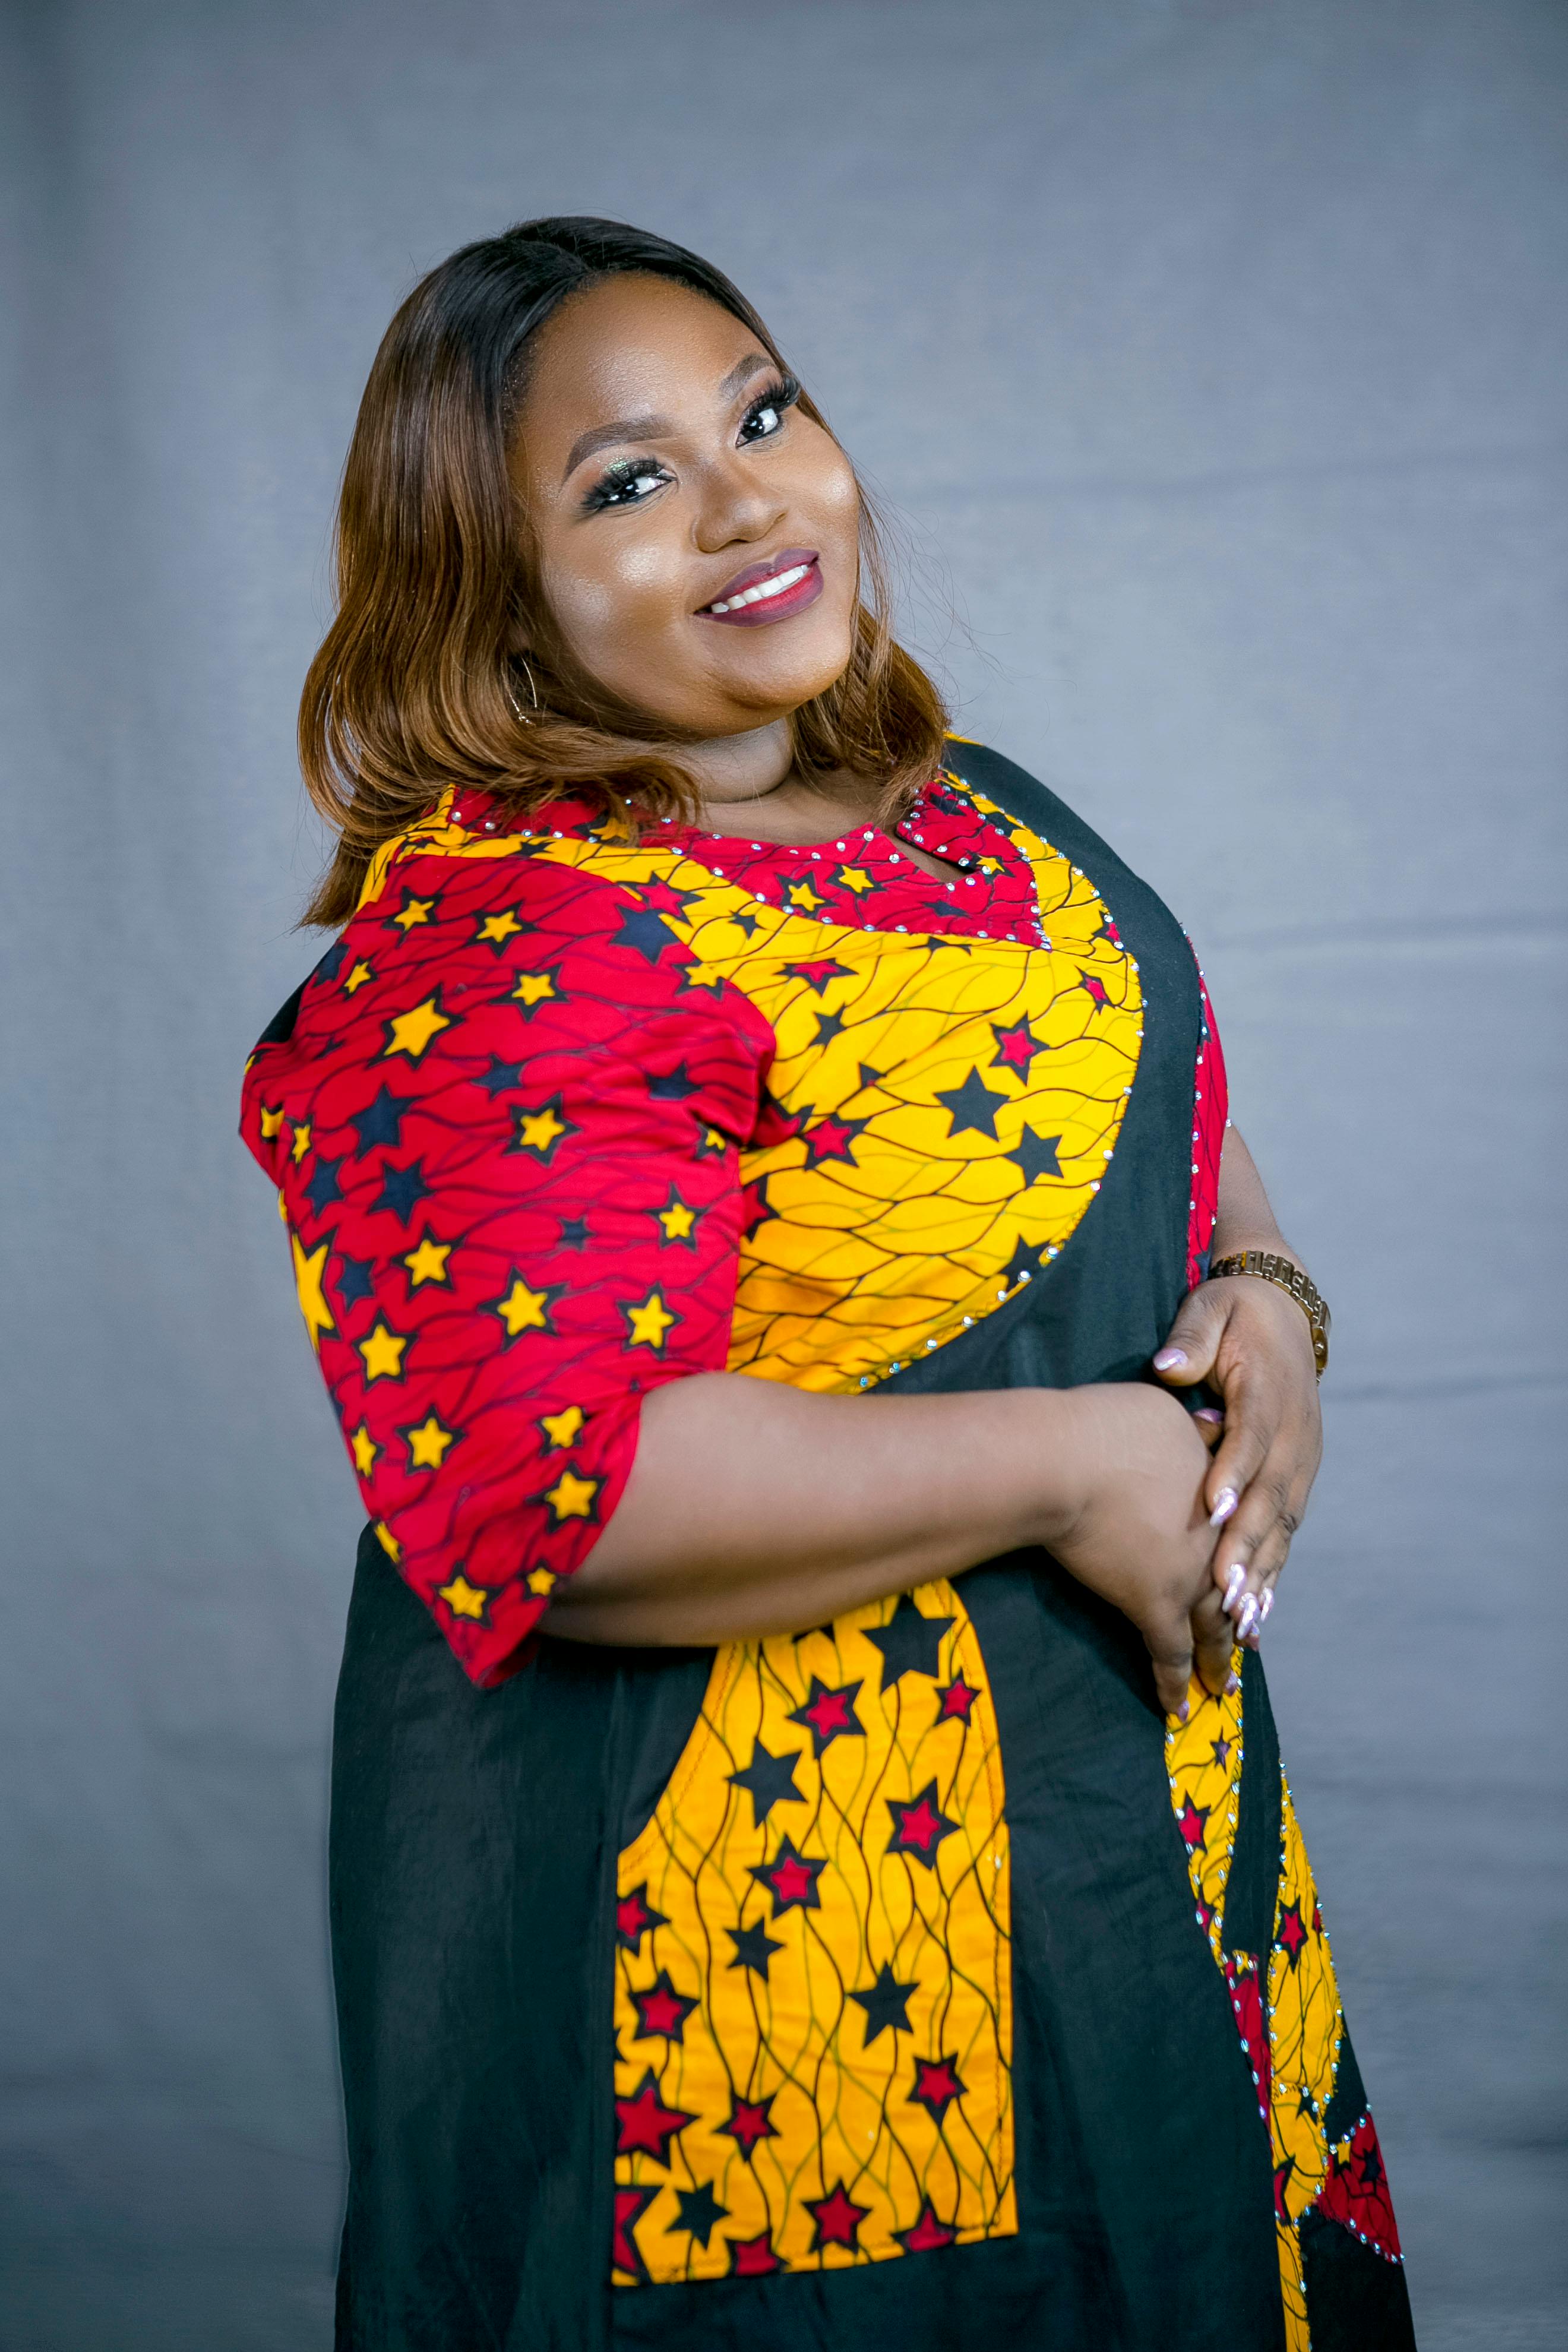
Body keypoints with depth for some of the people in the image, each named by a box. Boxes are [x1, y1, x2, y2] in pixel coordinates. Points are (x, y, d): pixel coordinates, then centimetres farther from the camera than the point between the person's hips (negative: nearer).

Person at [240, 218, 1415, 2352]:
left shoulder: (943, 802, 7)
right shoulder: (493, 951, -20)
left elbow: (1172, 1101, 17)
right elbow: (551, 1490, -30)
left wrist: (1264, 1296, -5)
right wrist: (1067, 1466, -23)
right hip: (774, 1880, -8)